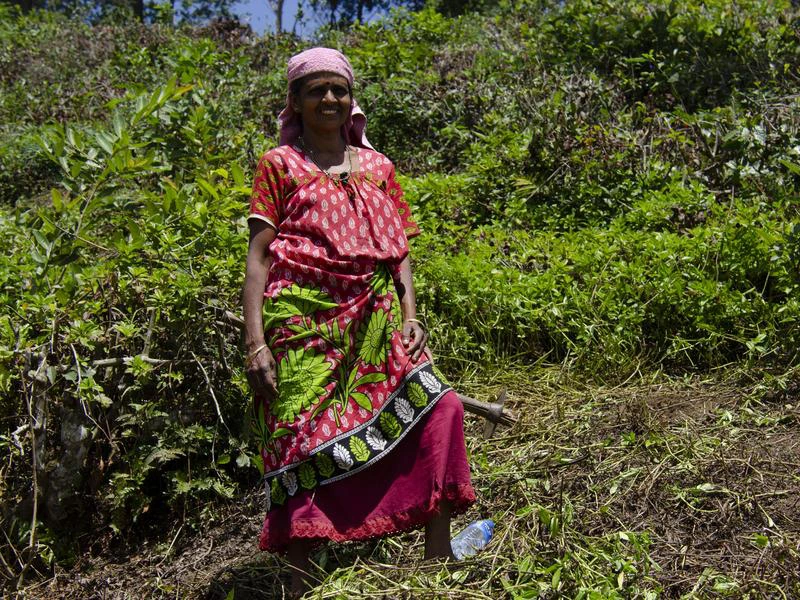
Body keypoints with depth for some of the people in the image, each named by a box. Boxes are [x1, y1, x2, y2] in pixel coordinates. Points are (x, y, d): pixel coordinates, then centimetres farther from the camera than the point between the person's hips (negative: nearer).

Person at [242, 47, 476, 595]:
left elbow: (399, 249, 14)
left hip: (375, 320, 3)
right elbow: (259, 255, 1)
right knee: (307, 444, -3)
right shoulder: (279, 165, 8)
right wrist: (255, 341, -8)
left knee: (435, 410, -11)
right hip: (304, 323, -2)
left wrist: (409, 316, -2)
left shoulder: (377, 166, 16)